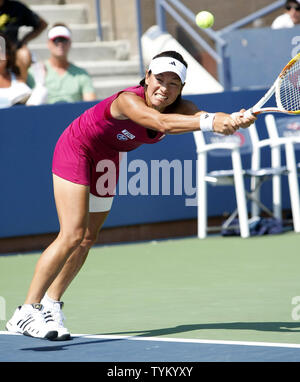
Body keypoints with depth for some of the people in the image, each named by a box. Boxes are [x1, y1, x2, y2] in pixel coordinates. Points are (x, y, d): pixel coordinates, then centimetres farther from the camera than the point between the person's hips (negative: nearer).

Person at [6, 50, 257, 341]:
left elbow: (201, 115, -37)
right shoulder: (128, 100, -36)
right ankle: (26, 313, -12)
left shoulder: (180, 108, -17)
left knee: (87, 239, 11)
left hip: (106, 160, 7)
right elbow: (160, 123, -55)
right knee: (72, 235, -17)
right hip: (76, 150, -7)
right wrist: (209, 123, -66)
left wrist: (233, 119, -59)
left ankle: (50, 306, 27)